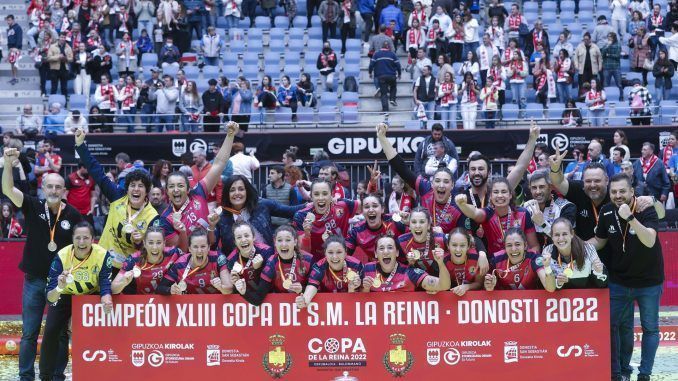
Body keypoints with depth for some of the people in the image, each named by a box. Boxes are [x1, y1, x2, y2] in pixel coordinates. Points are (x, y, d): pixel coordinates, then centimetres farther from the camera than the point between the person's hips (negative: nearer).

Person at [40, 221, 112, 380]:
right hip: (65, 295, 0)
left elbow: (106, 286, -31)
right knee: (51, 331, -11)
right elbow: (50, 297, -34)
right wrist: (59, 288, -57)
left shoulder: (102, 255, -31)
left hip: (92, 295, 0)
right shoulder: (62, 256, -31)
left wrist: (107, 302, -55)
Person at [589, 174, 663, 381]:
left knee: (650, 328, 6)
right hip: (619, 280, 4)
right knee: (618, 326, 10)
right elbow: (599, 241, 7)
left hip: (648, 281, -4)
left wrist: (630, 217, -45)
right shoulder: (606, 212, -7)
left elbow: (650, 241, -35)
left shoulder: (646, 210, -20)